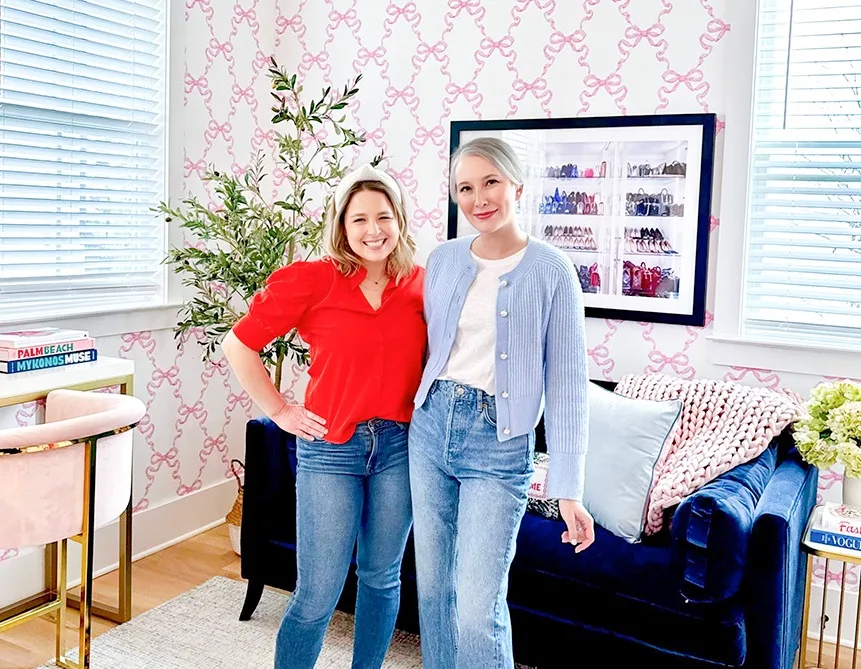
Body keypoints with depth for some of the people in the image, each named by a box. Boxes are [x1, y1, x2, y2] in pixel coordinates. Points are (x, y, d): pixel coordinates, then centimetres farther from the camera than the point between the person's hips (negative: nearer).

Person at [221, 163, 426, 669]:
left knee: (382, 577, 17)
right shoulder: (311, 280, -10)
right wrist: (278, 411, -4)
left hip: (399, 446, 3)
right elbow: (239, 345, -4)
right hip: (330, 448, -3)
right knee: (318, 594, 1)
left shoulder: (420, 282, 0)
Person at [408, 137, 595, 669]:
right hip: (431, 427, 5)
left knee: (477, 610, -6)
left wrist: (568, 489, -11)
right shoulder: (444, 259, 5)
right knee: (433, 589, 14)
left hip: (499, 445, -4)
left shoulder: (551, 271, -8)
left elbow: (567, 383, -8)